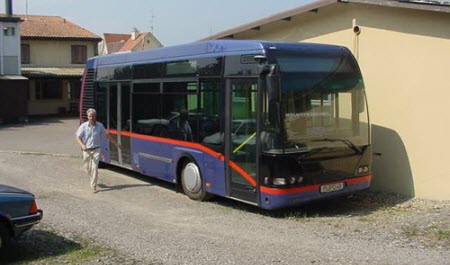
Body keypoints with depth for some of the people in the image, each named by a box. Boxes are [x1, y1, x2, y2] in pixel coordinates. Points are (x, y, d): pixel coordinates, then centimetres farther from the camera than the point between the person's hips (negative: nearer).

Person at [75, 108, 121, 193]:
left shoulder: (100, 126, -3)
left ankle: (93, 186, -3)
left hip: (96, 150, -1)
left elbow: (107, 134, 10)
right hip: (86, 150, 1)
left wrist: (116, 143, 16)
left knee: (94, 167, -11)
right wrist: (82, 145, -28)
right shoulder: (83, 126, -8)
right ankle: (93, 179, 41)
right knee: (87, 168, 12)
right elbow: (77, 137, -9)